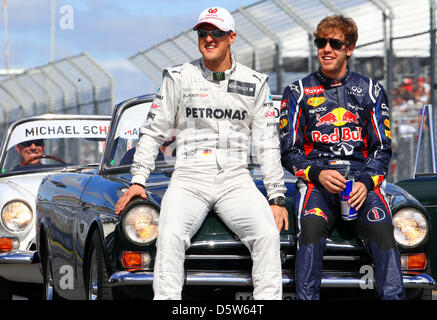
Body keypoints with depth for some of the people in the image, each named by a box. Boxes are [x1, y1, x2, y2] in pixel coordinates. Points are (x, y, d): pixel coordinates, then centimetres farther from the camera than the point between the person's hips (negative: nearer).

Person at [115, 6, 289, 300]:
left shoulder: (255, 83, 11)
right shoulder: (179, 78, 8)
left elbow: (268, 145, 11)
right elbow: (152, 133, 11)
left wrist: (277, 197, 3)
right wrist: (138, 181, -1)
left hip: (236, 179, 1)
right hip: (189, 179, -1)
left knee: (268, 233, -27)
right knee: (170, 235, -31)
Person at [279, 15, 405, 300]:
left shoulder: (370, 90, 15)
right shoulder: (298, 92, 13)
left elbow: (382, 148, 11)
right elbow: (289, 152, 9)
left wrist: (366, 183, -9)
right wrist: (318, 174, -11)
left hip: (363, 178, 1)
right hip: (316, 179, -1)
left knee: (382, 230, -29)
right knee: (312, 225, -33)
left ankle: (394, 296, -35)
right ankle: (306, 298, -37)